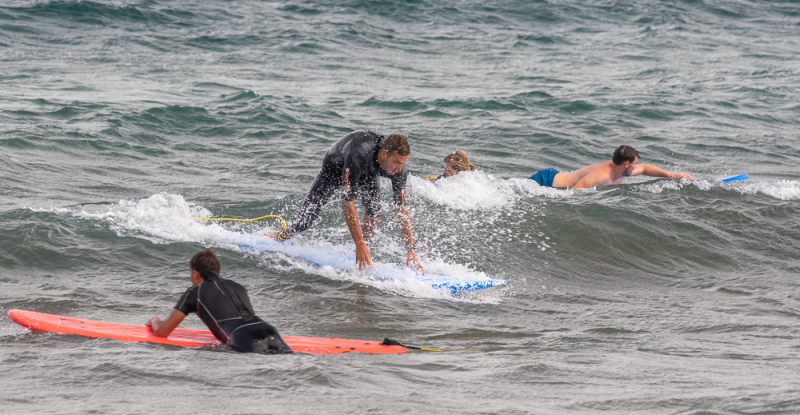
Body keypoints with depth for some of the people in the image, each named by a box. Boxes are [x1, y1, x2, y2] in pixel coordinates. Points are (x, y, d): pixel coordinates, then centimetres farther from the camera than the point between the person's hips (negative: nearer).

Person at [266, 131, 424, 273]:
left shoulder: (398, 166, -32)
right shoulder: (357, 156, -48)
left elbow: (402, 209, -26)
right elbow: (347, 203, -45)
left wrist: (410, 249, -30)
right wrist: (359, 244, -46)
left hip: (367, 173, 3)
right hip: (335, 168, -3)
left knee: (374, 210, -26)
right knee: (305, 220, -6)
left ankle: (363, 256, -8)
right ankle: (280, 236, 25)